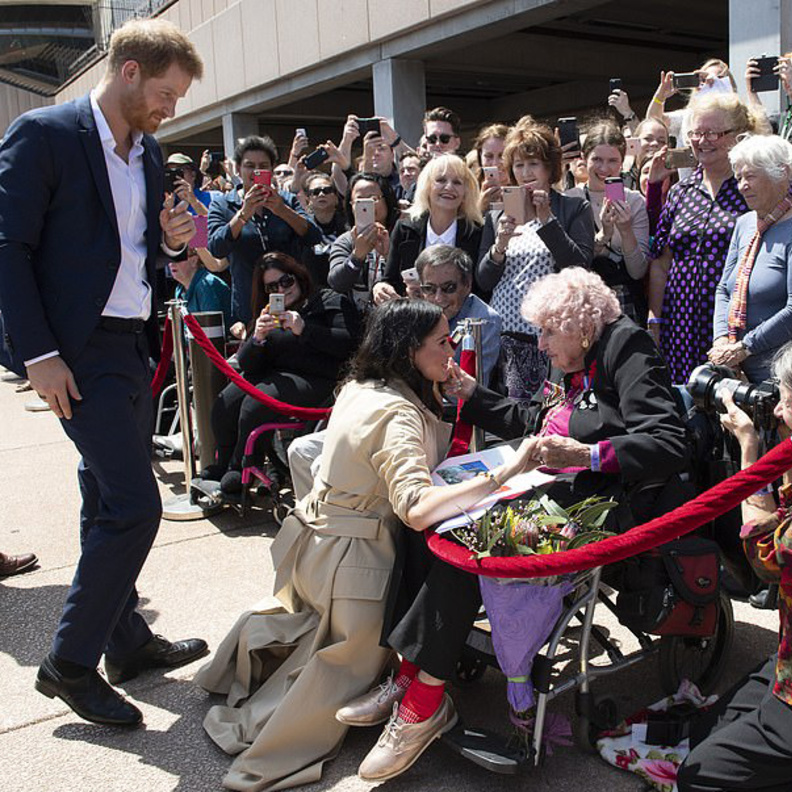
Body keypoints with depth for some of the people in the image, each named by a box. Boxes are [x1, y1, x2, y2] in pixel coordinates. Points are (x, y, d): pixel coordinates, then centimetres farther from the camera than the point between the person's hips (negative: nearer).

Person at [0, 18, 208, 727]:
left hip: (132, 345, 8)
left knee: (108, 504, 16)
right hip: (79, 350, -8)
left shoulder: (148, 152, 13)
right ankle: (69, 664, 5)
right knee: (135, 505, -11)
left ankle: (127, 643, 30)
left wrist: (172, 238, -1)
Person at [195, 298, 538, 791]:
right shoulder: (397, 414, -26)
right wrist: (504, 474, -42)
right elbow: (417, 509, -40)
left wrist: (438, 387, 8)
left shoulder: (361, 388, 3)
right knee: (357, 654, 13)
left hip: (315, 537, 9)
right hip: (351, 558, -9)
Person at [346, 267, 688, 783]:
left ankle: (425, 698, -20)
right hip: (549, 489, 9)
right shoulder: (573, 370, 21)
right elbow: (528, 423, 32)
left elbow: (669, 446, -17)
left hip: (598, 503, -9)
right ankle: (409, 675, -12)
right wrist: (467, 391, 27)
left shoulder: (628, 354, -5)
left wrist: (586, 455, -29)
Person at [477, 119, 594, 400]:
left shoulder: (575, 208, 5)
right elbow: (483, 282, 9)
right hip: (504, 337, 3)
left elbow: (580, 268, -7)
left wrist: (546, 219, -11)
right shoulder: (496, 217, 13)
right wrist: (500, 245, -9)